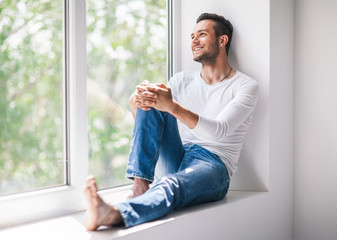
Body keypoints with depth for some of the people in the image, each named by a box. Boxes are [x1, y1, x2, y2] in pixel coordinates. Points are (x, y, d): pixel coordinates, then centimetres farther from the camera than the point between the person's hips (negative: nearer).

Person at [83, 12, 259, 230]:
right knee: (150, 103, -16)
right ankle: (141, 186, -30)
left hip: (213, 166, -5)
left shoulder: (246, 86, 1)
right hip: (174, 162, 5)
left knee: (173, 185, -39)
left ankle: (113, 215, -68)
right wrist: (137, 100, -21)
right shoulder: (183, 80, 17)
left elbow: (220, 131, -17)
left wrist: (172, 107, -32)